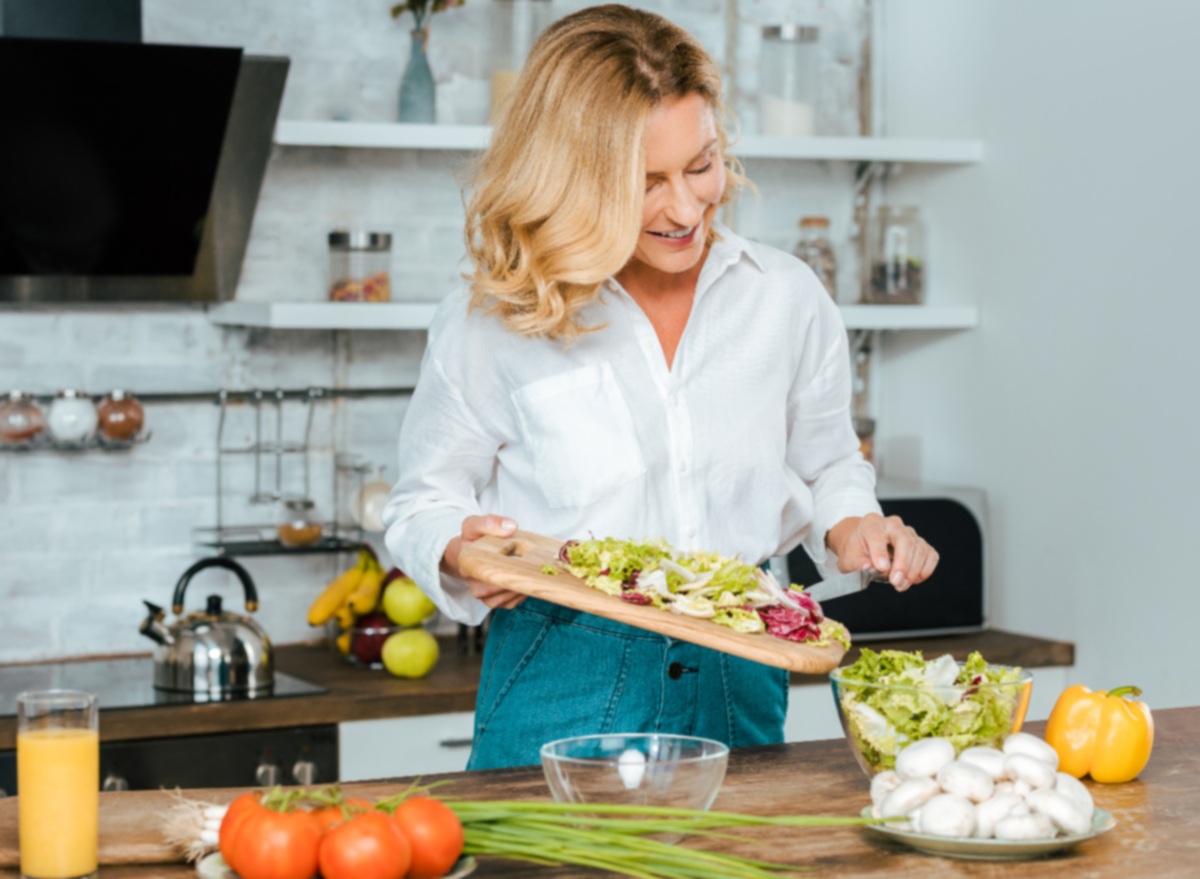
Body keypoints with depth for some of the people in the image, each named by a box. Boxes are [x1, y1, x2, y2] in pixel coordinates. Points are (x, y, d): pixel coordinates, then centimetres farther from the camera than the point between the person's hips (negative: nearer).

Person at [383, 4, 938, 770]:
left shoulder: (787, 298, 3)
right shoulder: (489, 324, -6)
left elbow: (826, 468, 18)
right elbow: (426, 503, 5)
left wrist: (849, 524, -3)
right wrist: (461, 553, -17)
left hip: (738, 687, 3)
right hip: (562, 692, -2)